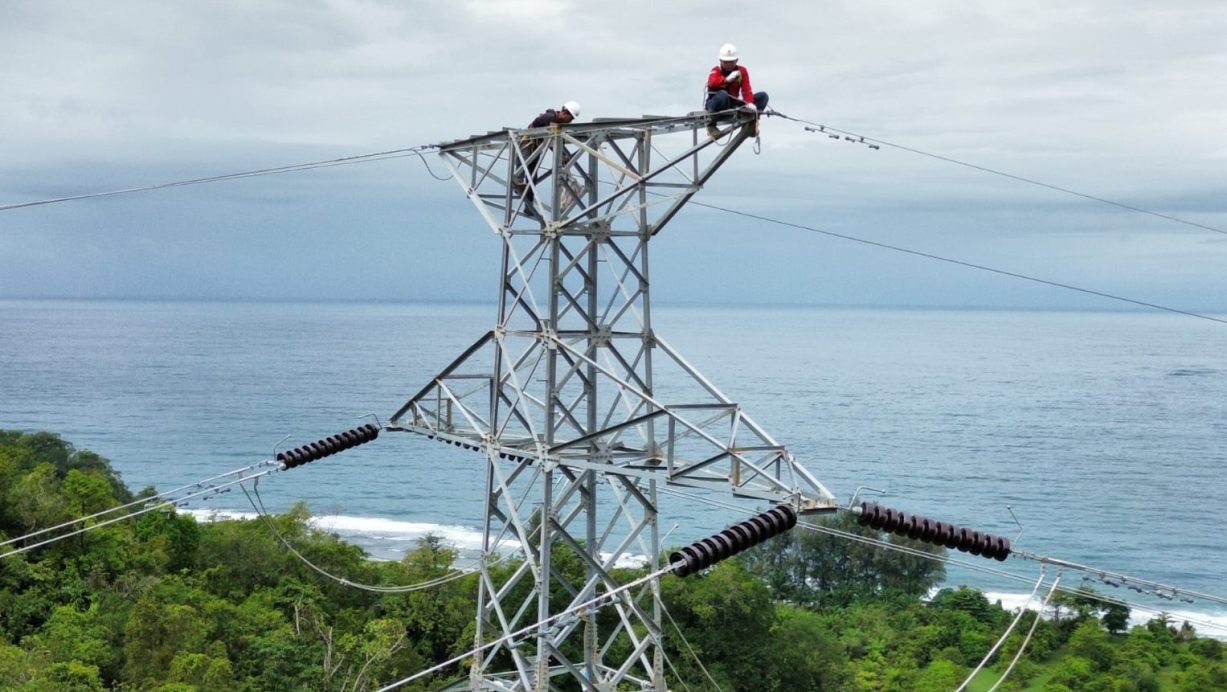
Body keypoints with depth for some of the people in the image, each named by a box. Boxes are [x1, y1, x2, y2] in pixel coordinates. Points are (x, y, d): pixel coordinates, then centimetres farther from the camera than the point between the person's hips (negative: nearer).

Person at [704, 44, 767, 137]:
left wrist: (750, 103, -29)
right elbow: (712, 83, -33)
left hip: (733, 104, 4)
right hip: (715, 104, -4)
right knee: (723, 94, -41)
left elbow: (746, 90, -9)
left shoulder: (742, 71, 1)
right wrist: (727, 79, -52)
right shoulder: (716, 71, -10)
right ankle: (711, 125, -21)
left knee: (762, 96, -8)